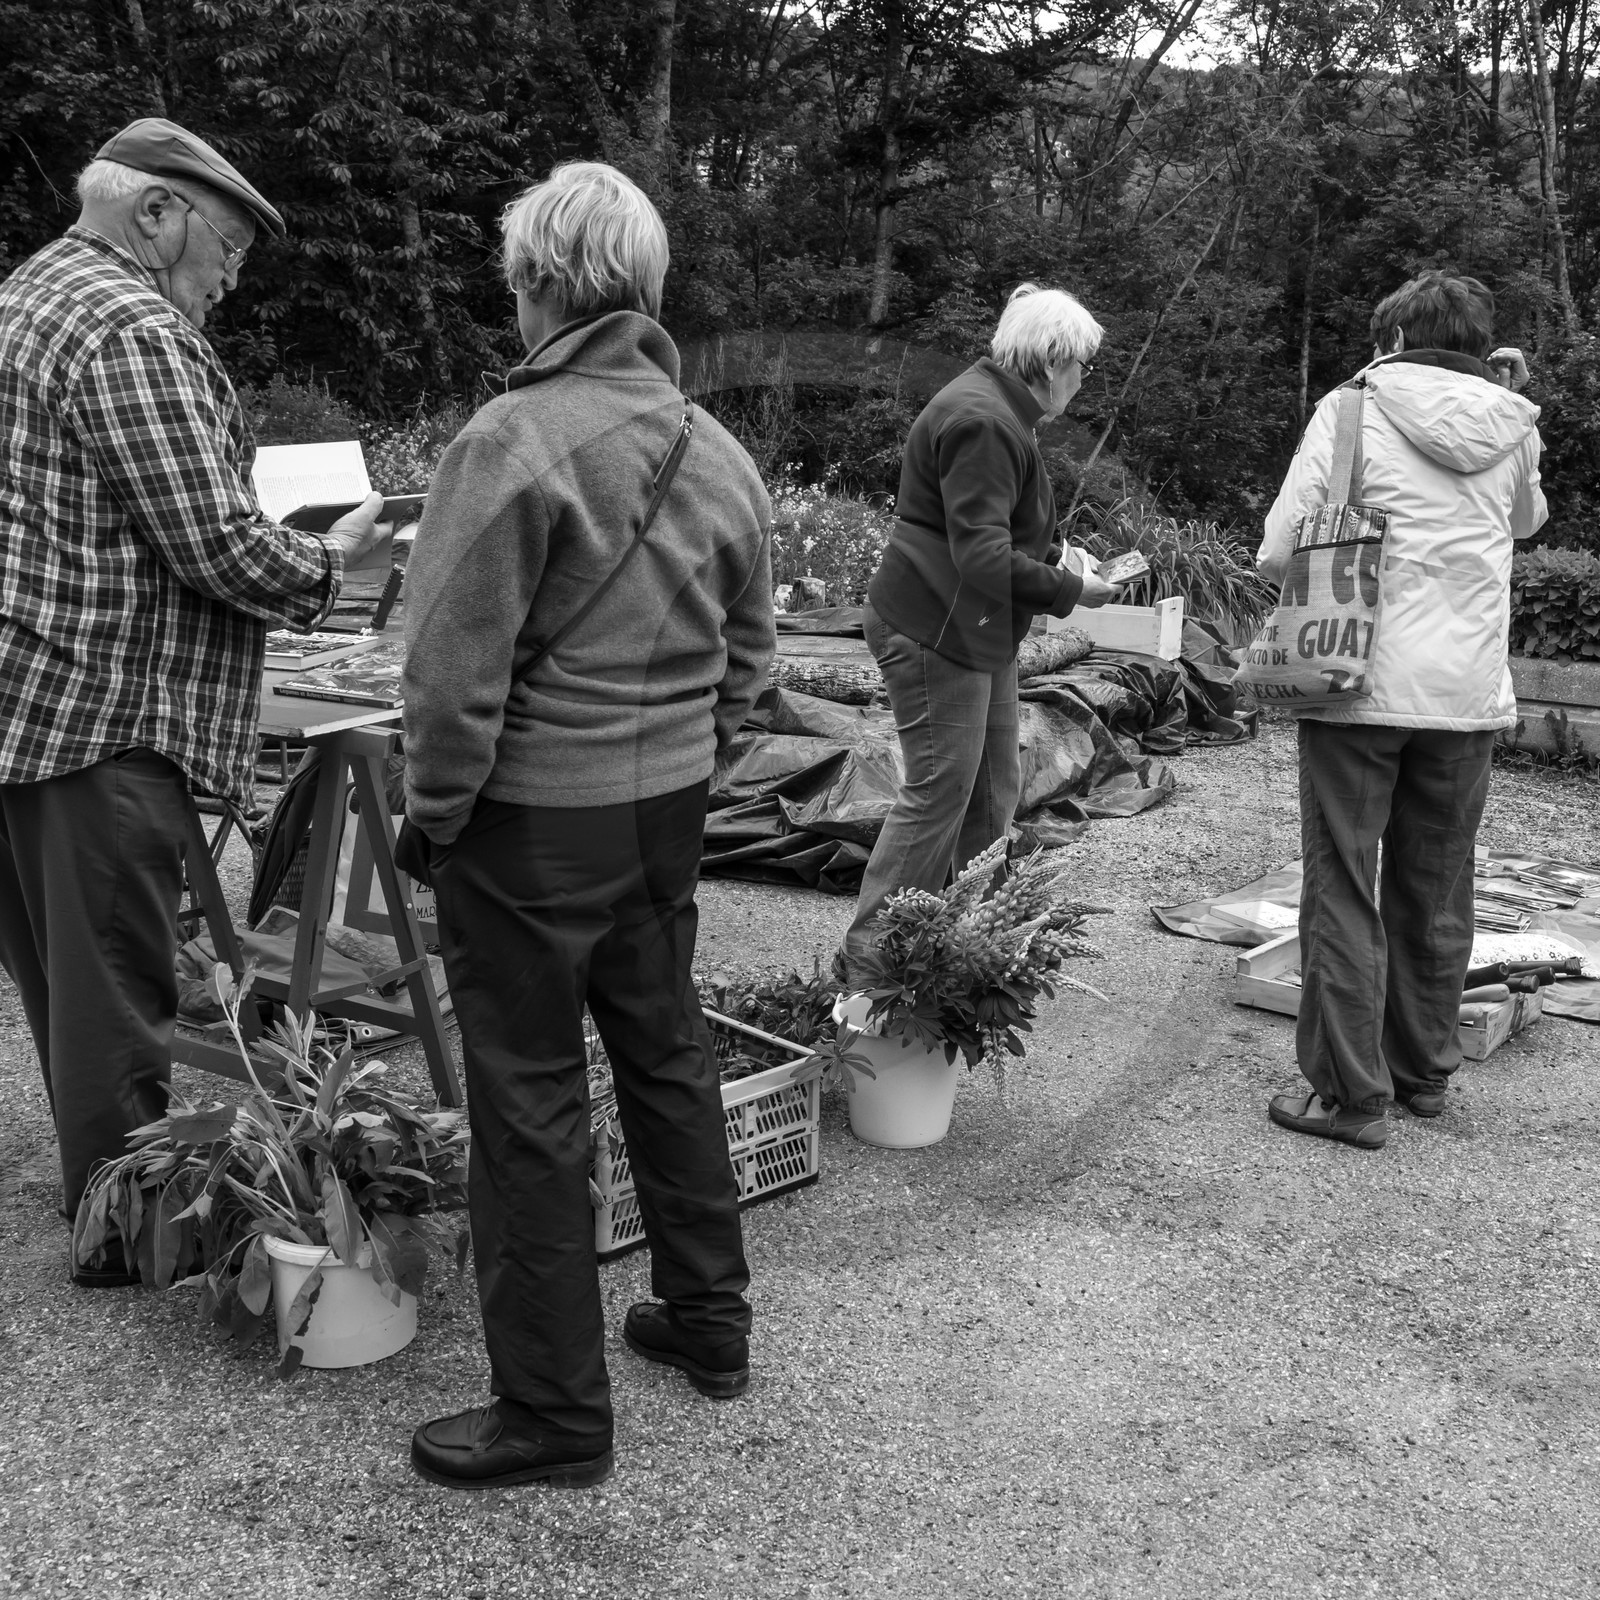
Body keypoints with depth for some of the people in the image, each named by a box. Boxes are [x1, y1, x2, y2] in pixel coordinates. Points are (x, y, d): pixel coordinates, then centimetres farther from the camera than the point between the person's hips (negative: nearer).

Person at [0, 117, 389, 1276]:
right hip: (103, 712, -10)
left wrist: (256, 504, 18)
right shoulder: (133, 330, -16)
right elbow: (218, 549, -19)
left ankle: (104, 1189, 33)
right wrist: (330, 558, -2)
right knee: (114, 985, 1)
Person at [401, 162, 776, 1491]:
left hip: (533, 819, -7)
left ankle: (554, 1413, 16)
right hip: (672, 806, 7)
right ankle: (709, 1319, 37)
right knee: (668, 1052, 21)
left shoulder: (515, 439, -18)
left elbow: (456, 667, -19)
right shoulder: (720, 450, 4)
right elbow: (749, 647, 11)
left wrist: (438, 809, -5)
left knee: (532, 1099, 4)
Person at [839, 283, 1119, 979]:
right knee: (937, 797, -6)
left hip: (979, 634, 11)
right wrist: (1070, 589, -17)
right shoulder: (983, 423, -20)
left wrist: (1055, 554, 9)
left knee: (993, 795, 15)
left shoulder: (1000, 410, 15)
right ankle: (865, 963, 2)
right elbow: (983, 558, -27)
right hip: (936, 633, -11)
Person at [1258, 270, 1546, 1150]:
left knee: (1343, 891, 4)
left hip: (1362, 682, -4)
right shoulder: (1510, 429, 6)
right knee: (1435, 895, 16)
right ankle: (1424, 1071, 28)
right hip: (1467, 692, 4)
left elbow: (1278, 552, -9)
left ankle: (1351, 1094, 6)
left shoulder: (1351, 409, -5)